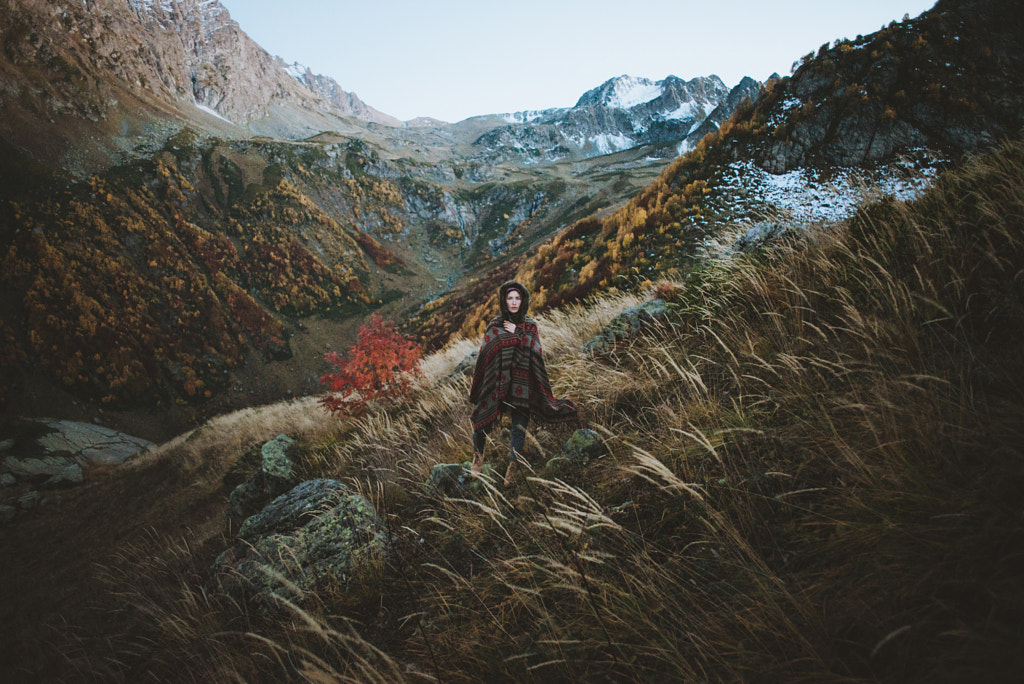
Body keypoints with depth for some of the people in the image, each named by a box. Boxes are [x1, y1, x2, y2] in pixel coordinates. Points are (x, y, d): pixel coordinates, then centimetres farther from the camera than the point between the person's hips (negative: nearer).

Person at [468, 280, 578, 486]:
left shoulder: (530, 326, 10)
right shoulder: (495, 324, 6)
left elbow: (535, 350, -4)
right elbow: (486, 352, -3)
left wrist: (517, 333, -8)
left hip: (522, 384, 1)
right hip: (497, 381, -1)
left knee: (519, 428, -8)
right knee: (484, 423, -2)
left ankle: (513, 467, 3)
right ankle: (478, 456, 24)